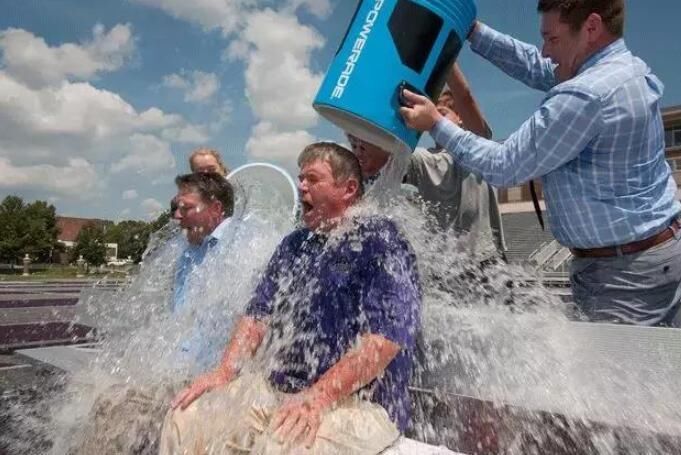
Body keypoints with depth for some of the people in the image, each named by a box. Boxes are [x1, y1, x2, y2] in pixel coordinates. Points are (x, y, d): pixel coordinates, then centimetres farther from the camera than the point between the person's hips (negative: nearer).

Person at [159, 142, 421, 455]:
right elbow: (259, 313, 12)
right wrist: (224, 373, -2)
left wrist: (316, 399, -23)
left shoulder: (379, 242, -9)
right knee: (186, 419, -3)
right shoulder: (295, 244, 13)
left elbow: (387, 336, -19)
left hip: (359, 403, -6)